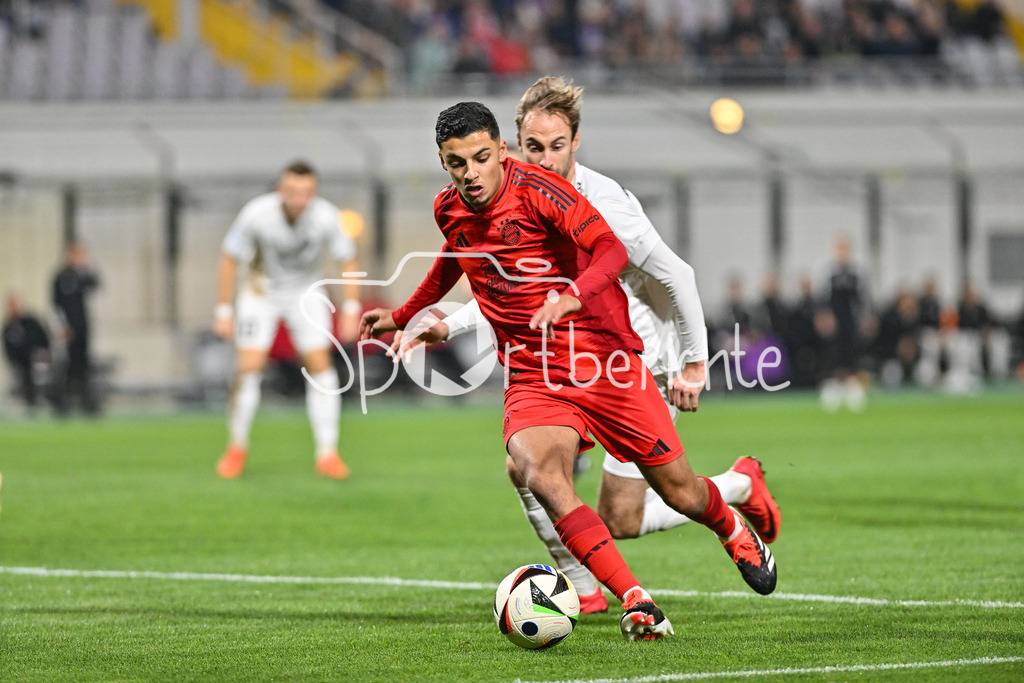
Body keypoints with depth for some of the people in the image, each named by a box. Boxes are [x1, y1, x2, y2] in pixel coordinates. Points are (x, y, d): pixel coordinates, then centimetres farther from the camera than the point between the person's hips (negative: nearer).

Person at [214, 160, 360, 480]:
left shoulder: (326, 217, -24)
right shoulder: (256, 214, -28)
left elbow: (348, 261, -8)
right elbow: (229, 259, -14)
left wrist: (351, 310, -12)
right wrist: (224, 311, -12)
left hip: (306, 292, 1)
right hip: (262, 291, -1)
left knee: (320, 366, -10)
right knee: (249, 367, -12)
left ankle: (327, 455, -4)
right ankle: (237, 447, 8)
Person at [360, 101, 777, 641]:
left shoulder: (536, 189, -14)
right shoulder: (448, 210, 4)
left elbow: (611, 250, -26)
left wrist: (572, 298, -44)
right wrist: (403, 315, 38)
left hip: (603, 360, -3)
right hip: (531, 379, 4)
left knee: (681, 493, 4)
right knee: (538, 475, -29)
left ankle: (733, 530, 42)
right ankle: (636, 603, -28)